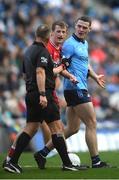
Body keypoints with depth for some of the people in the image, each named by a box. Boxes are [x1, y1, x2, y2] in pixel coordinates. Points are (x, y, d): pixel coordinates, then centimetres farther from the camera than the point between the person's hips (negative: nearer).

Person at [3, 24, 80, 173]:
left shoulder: (28, 51, 17)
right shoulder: (43, 51, -10)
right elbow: (40, 72, -23)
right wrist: (42, 94, -28)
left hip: (30, 94, 9)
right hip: (44, 95, -8)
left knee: (30, 128, 8)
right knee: (56, 127, -4)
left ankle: (12, 162, 1)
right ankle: (67, 163, -2)